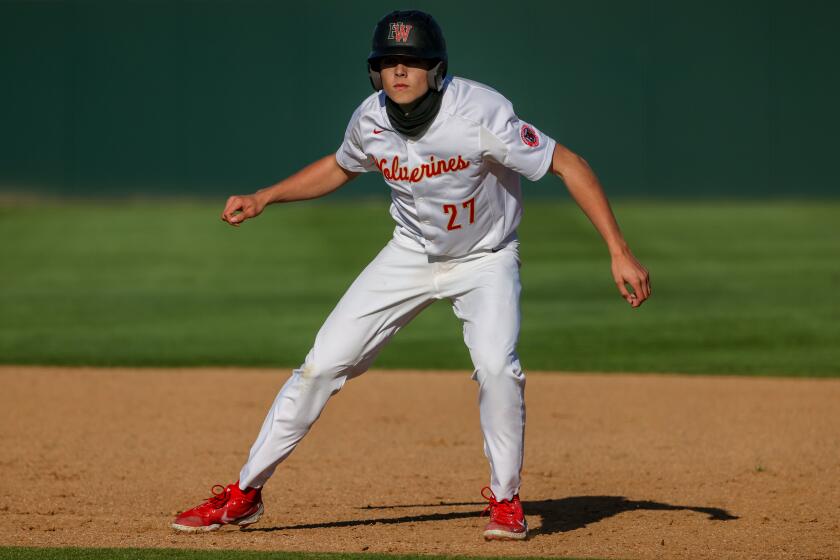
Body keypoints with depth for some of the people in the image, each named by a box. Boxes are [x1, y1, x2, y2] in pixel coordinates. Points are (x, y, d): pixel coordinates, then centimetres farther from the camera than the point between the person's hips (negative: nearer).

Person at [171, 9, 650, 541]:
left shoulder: (479, 114, -31)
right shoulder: (371, 119, -15)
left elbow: (568, 164, -28)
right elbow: (340, 166, 10)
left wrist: (620, 253, -33)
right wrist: (264, 198, 0)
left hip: (486, 260, -4)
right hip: (412, 254, 4)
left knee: (496, 365, -28)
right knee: (324, 363, -4)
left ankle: (506, 499, -5)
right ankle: (245, 494, 7)